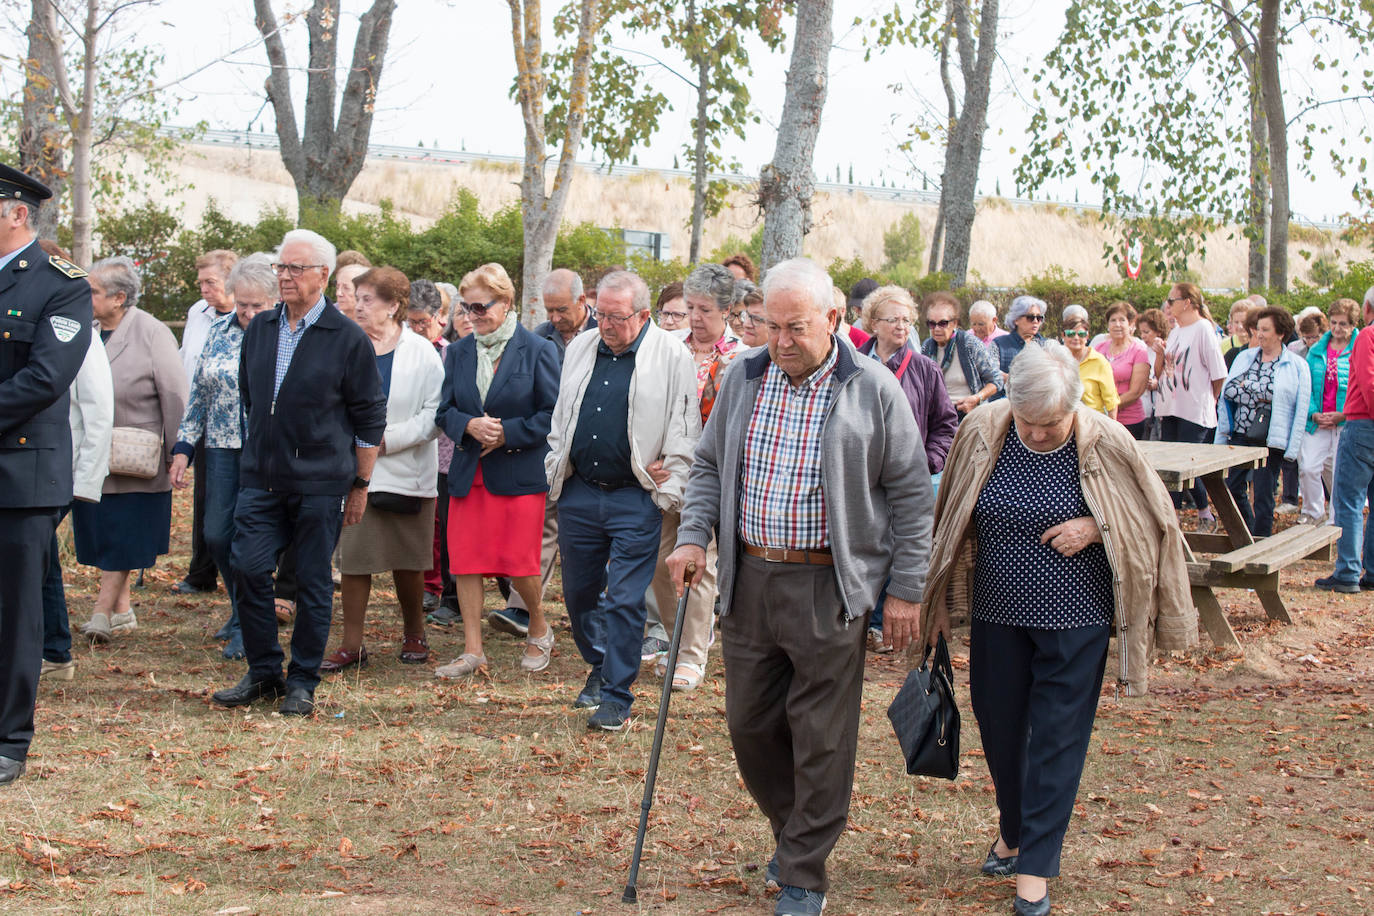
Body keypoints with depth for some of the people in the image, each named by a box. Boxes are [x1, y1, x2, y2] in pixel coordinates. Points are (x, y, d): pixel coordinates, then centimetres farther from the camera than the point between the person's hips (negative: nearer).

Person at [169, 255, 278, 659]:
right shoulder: (219, 332, 8)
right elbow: (199, 393, 11)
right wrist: (183, 448, 6)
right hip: (222, 448, 4)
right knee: (216, 535, 4)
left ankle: (243, 626, 9)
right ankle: (244, 609, 27)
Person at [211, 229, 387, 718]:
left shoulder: (347, 338, -5)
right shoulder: (260, 329, 10)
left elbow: (370, 419, -1)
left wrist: (360, 485, -1)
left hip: (320, 481, -4)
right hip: (261, 478, 4)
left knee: (313, 582, 2)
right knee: (248, 568, -3)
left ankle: (302, 682, 13)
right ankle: (263, 671, 12)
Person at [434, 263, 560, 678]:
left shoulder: (538, 350, -4)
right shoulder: (458, 352, 10)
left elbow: (553, 414, -6)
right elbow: (445, 410, 10)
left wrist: (507, 433, -14)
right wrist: (469, 425, -12)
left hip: (519, 472, -4)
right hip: (468, 473, 4)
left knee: (519, 562, -4)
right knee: (465, 560, 0)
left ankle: (539, 629, 24)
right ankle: (472, 651, 8)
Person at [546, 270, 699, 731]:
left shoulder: (673, 357, -5)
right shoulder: (580, 349, 11)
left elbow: (684, 433, -4)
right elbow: (560, 417, 20)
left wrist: (667, 491, -8)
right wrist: (555, 471, 13)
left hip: (635, 499, -5)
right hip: (578, 493, 5)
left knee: (625, 600, -5)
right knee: (578, 591, 14)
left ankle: (617, 697, 4)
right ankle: (599, 667, 36)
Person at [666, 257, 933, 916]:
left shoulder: (872, 390, -6)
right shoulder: (743, 379, 7)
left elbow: (910, 494, -2)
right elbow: (709, 465, 17)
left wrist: (905, 590, -4)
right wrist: (694, 536, 1)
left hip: (828, 588, -4)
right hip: (748, 580, 4)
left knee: (820, 738, 2)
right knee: (750, 724, 11)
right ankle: (792, 832, 34)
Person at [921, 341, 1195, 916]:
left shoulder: (1105, 444, -13)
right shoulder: (982, 433, -8)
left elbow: (1153, 519, 0)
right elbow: (952, 523, 6)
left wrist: (1095, 528, -18)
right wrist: (940, 598, 10)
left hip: (1075, 619, -3)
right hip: (997, 614, 3)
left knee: (1056, 739, 1)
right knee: (998, 728, 15)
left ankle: (1035, 867, 9)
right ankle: (1013, 830, 39)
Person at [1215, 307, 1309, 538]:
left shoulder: (1297, 366, -1)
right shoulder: (1244, 358, 11)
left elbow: (1301, 410, -4)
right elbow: (1227, 391, 11)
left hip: (1271, 440, -4)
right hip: (1240, 434, 4)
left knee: (1263, 497, -1)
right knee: (1233, 489, 6)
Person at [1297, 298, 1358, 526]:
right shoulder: (1316, 351, 10)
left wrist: (1343, 415, -13)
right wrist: (1313, 413, -6)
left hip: (1346, 423, -3)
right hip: (1318, 420, 3)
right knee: (1307, 467, -7)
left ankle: (1335, 520, 16)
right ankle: (1313, 512, 15)